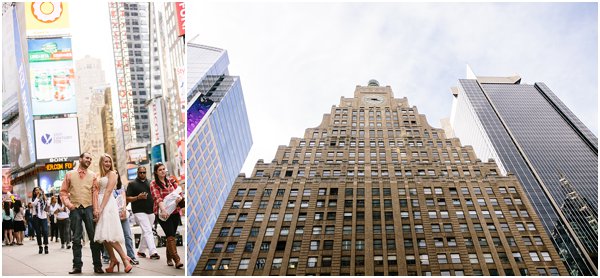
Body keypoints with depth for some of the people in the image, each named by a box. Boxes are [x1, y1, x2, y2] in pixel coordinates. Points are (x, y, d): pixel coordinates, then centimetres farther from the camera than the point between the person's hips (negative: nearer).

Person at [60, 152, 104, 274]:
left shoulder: (92, 175, 9)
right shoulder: (70, 174, 9)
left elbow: (95, 193, 3)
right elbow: (63, 191, 10)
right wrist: (67, 203, -7)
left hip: (88, 208, 0)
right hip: (75, 209, 0)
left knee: (94, 237, -2)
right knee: (76, 238, 3)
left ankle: (97, 265, 3)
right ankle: (77, 265, 9)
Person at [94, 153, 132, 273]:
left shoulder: (112, 174, 1)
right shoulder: (99, 176, 19)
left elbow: (108, 192, -9)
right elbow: (96, 192, 9)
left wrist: (101, 208, -17)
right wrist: (95, 208, -5)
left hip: (108, 204, -6)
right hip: (100, 205, 6)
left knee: (108, 234, -14)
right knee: (103, 235, 3)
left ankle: (125, 258, -10)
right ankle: (113, 259, 10)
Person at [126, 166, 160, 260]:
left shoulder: (150, 183, 14)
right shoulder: (132, 184, 0)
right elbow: (128, 198, -4)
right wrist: (138, 197, -19)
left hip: (150, 211, 6)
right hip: (139, 211, -6)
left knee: (146, 232, 12)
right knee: (148, 231, -15)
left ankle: (141, 251, 25)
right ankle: (153, 252, -22)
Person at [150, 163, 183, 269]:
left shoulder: (171, 181, 12)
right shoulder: (153, 184, -2)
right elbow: (157, 198, -15)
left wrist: (180, 197, -17)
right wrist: (163, 210, -31)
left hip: (175, 212, 4)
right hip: (163, 213, -4)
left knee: (171, 236, 9)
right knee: (170, 235, -12)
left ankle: (169, 258, 22)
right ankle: (177, 260, -18)